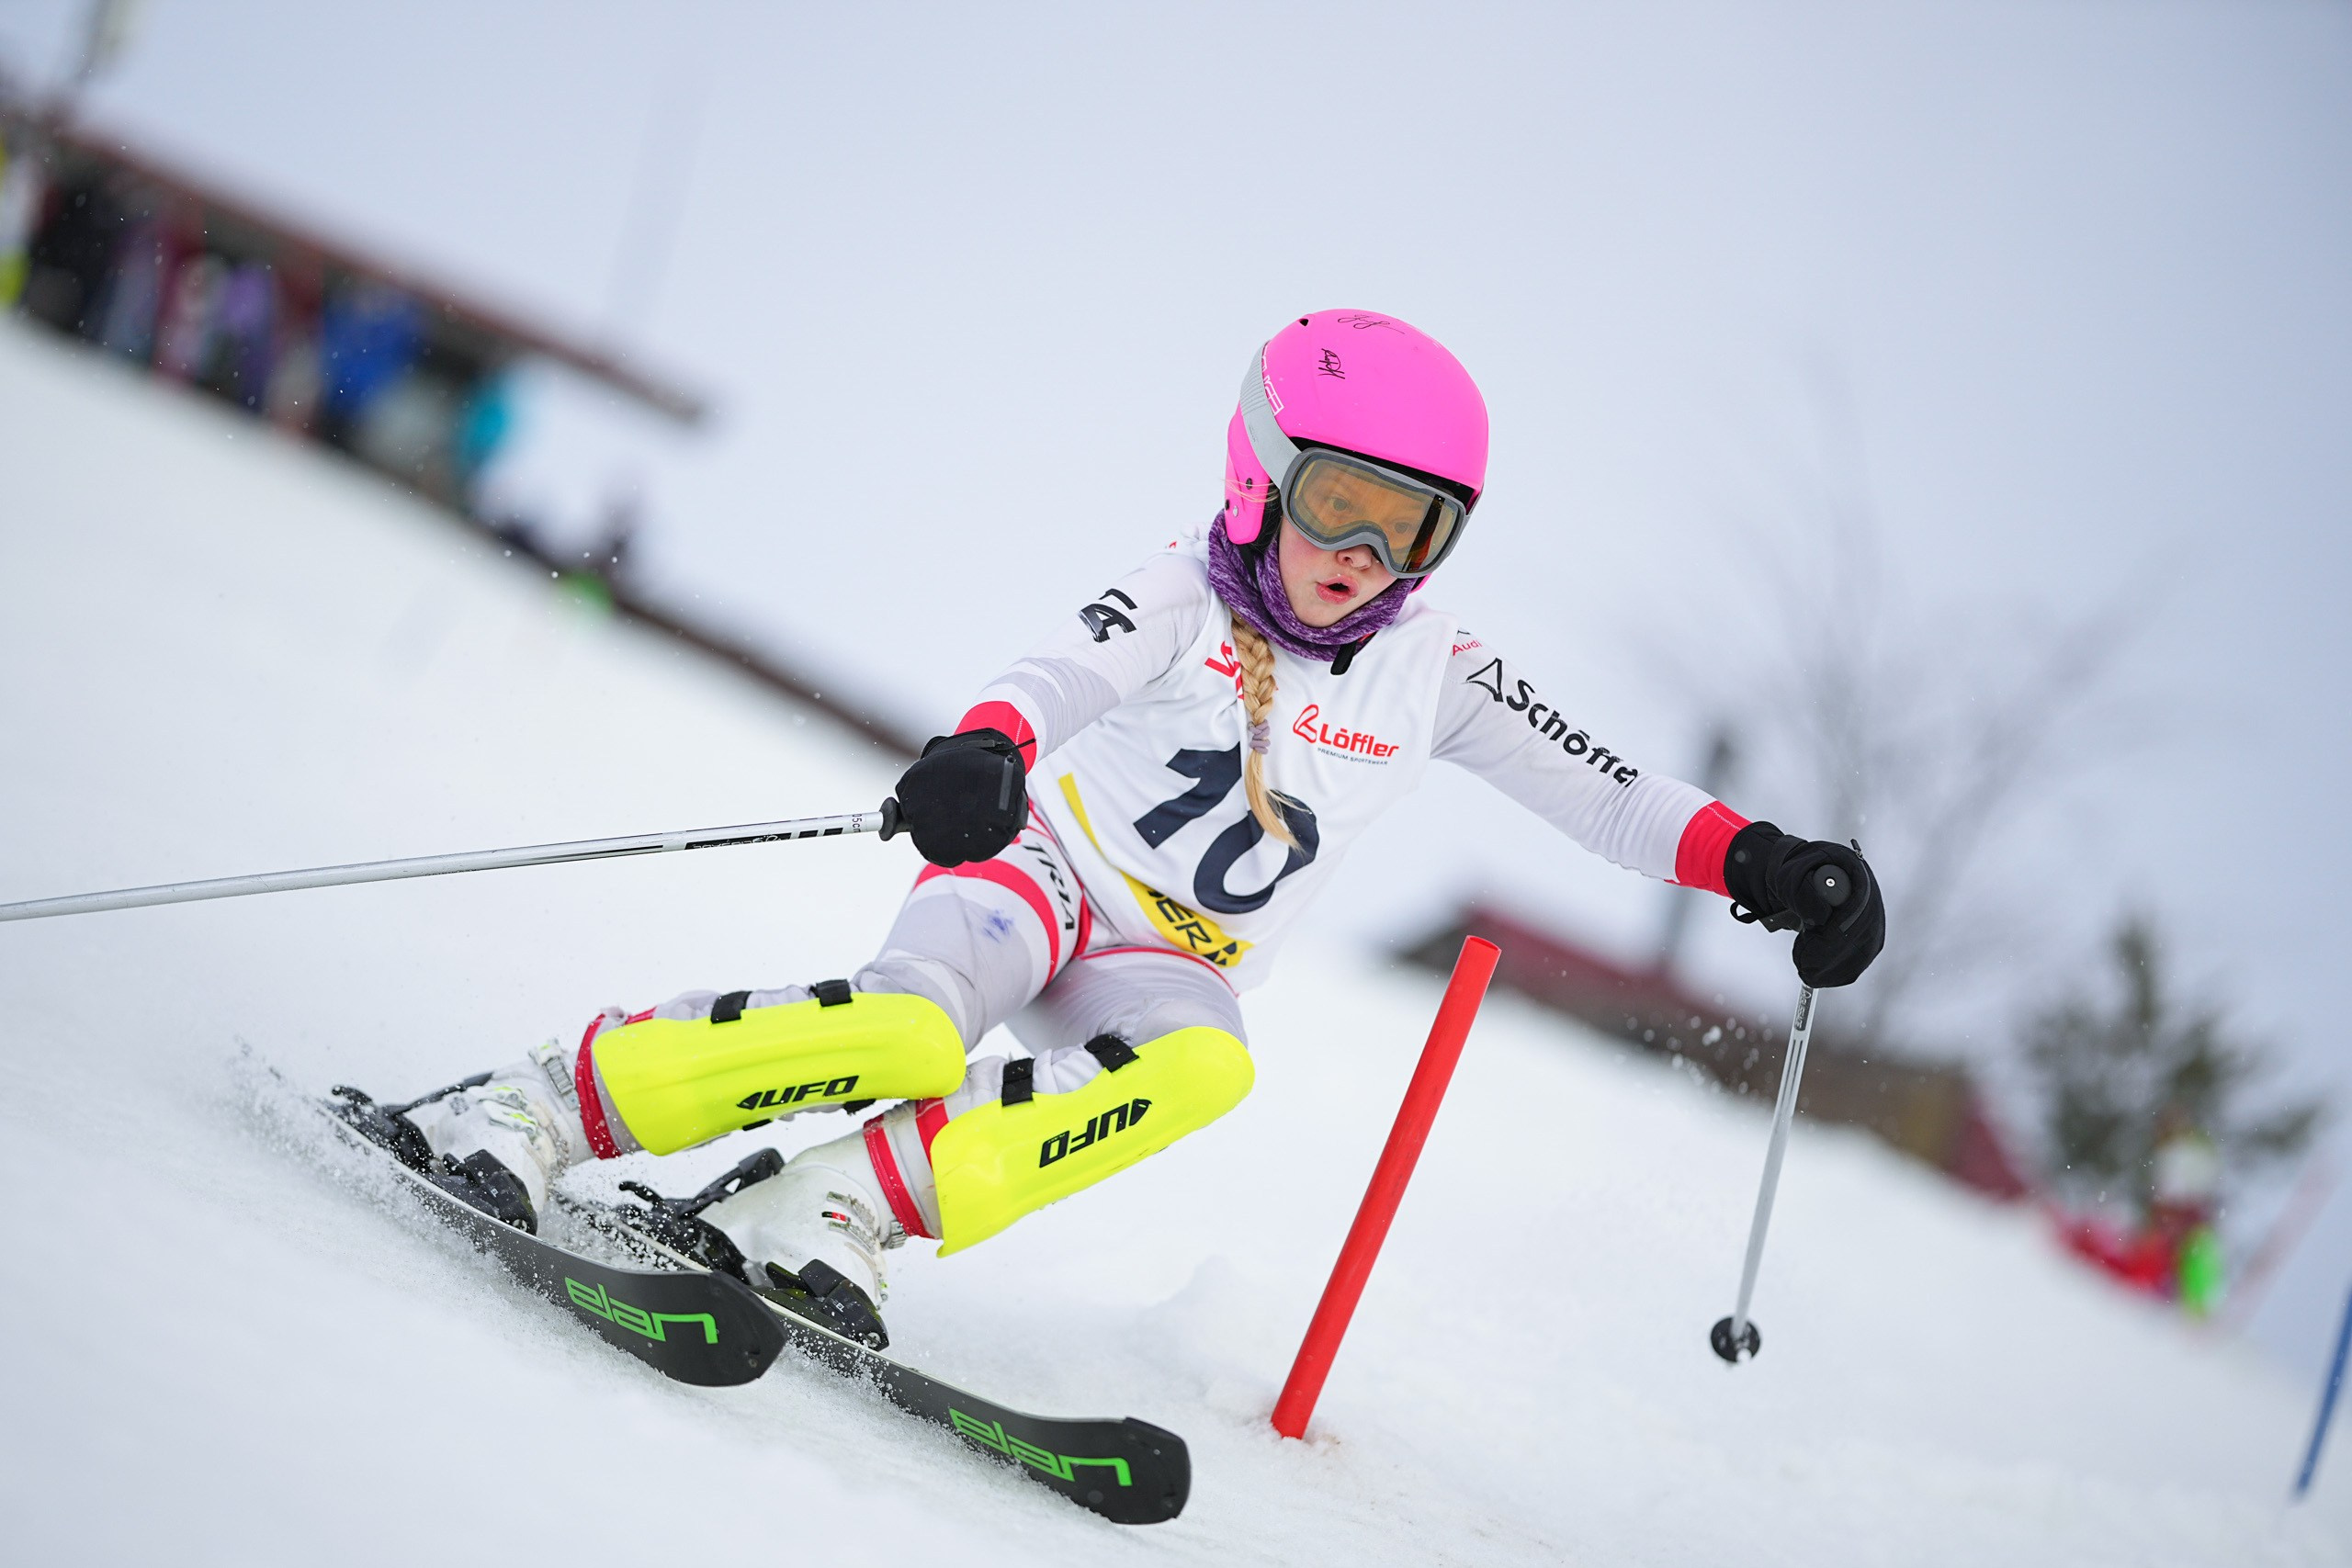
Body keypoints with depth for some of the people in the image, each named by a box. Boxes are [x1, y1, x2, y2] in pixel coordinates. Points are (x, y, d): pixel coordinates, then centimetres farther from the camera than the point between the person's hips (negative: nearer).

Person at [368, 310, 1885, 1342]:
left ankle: (840, 1206, -36)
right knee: (916, 1028, -36)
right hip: (1042, 872, -3)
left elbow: (1592, 783, 5)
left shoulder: (1434, 665, 6)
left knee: (1204, 1067, -35)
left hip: (1170, 972, 3)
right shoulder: (1187, 593, -4)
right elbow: (1060, 676, -21)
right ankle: (544, 1102, -24)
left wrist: (1758, 860, -10)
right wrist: (987, 746, -45)